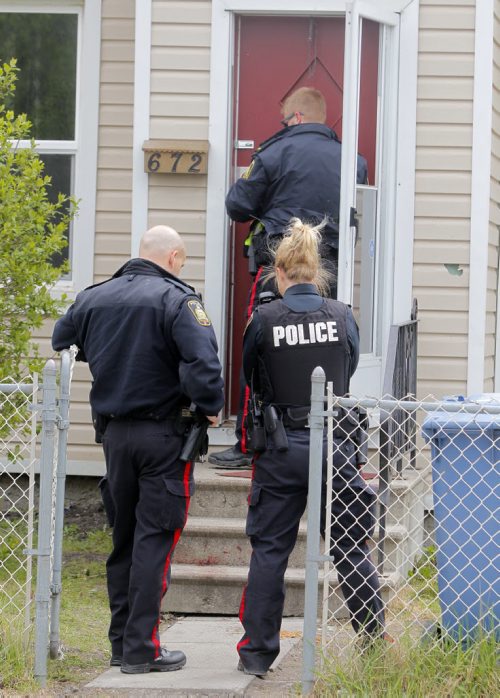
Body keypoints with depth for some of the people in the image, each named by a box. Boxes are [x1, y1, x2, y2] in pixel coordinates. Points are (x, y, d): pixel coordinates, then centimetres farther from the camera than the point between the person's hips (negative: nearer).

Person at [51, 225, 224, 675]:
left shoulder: (93, 298, 8)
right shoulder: (176, 299, -12)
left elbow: (61, 346, 17)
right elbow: (203, 360, -24)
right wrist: (210, 407, -9)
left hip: (114, 431, 6)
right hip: (163, 435, -6)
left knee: (124, 538, 15)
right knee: (155, 540, -2)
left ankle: (121, 643, 19)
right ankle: (141, 649, -4)